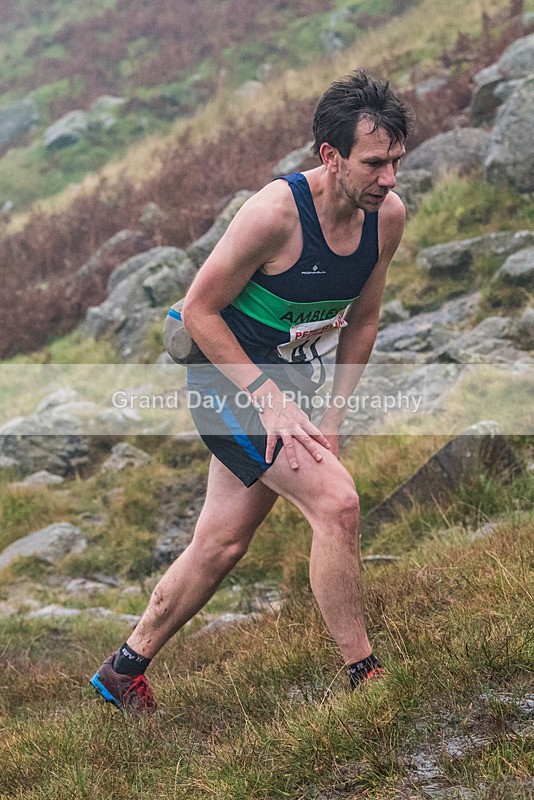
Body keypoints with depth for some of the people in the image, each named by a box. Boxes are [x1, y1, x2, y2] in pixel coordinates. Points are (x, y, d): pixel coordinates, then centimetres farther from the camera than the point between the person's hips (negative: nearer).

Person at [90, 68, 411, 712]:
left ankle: (124, 671, 28)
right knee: (335, 500, -19)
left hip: (282, 385, 7)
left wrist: (333, 416, 4)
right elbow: (198, 311, -18)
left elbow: (361, 320, 8)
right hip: (227, 377, -7)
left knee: (221, 544, 12)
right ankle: (363, 678, -7)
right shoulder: (275, 212, -27)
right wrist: (268, 399, -21)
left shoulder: (388, 215, -7)